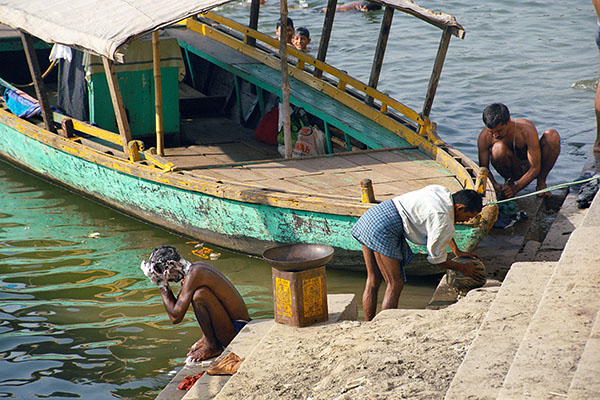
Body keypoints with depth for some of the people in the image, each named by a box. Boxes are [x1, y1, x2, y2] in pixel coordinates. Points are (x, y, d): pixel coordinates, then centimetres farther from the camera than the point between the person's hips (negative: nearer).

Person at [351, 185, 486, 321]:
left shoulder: (442, 192, 14)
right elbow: (436, 258, -1)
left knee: (373, 280, 12)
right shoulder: (443, 218, -11)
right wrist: (462, 268, 11)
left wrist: (457, 252, 35)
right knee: (395, 284, -3)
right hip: (383, 228, -10)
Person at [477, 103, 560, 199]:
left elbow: (535, 168, -28)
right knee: (498, 148, -34)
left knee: (553, 135, -25)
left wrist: (515, 188, -38)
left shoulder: (527, 129, -29)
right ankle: (509, 180, -5)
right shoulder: (484, 136, -23)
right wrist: (494, 185, -34)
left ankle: (541, 182, -11)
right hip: (512, 170, 0)